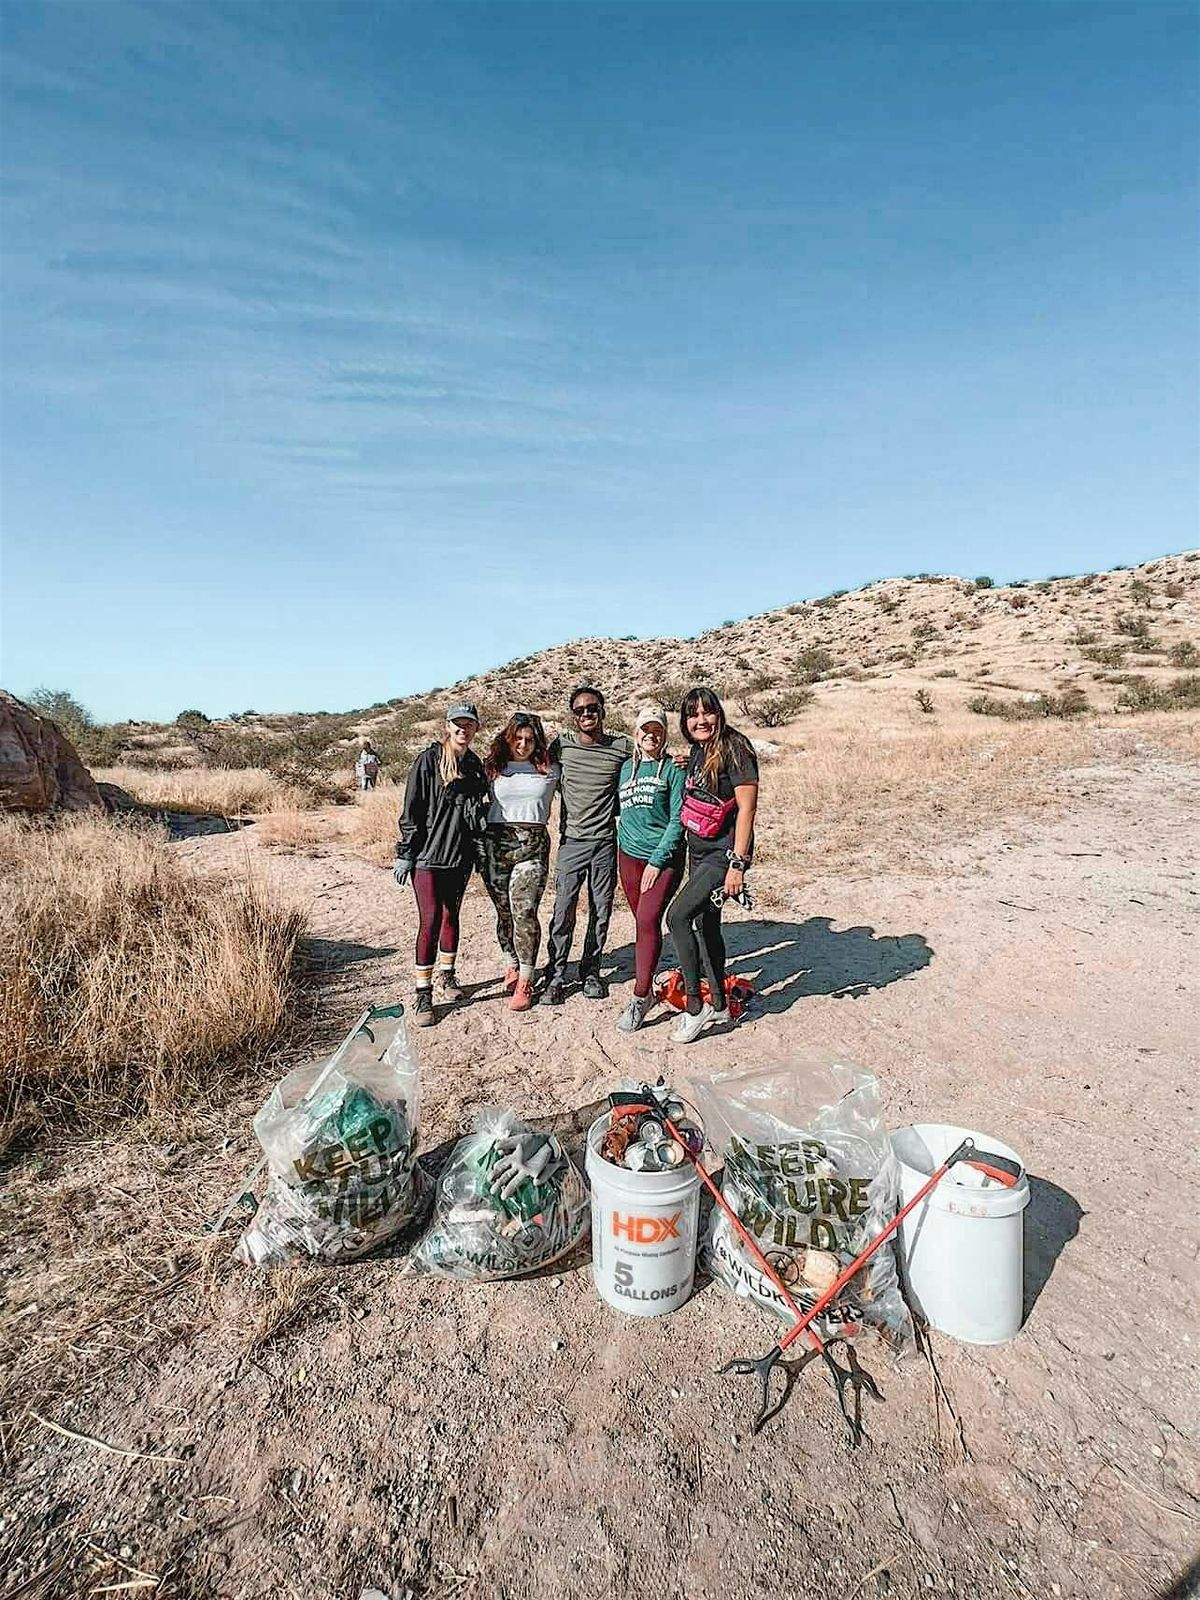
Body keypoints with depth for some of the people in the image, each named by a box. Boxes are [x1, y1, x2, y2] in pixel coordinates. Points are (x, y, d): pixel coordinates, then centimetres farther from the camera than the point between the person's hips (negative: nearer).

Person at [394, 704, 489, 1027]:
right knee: (430, 921, -7)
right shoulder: (428, 760, -8)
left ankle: (447, 973, 33)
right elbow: (411, 811, -9)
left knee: (451, 915, 16)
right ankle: (423, 994, 2)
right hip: (428, 854, -5)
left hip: (461, 855, 5)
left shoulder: (475, 765, 9)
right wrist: (404, 854, -10)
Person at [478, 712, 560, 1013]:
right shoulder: (493, 768, 10)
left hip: (532, 844, -2)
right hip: (495, 843, 2)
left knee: (524, 912, -11)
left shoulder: (549, 770, 8)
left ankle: (525, 982, -3)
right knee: (504, 911, 8)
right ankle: (512, 965, 29)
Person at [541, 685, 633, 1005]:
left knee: (601, 911, 9)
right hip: (572, 841, 0)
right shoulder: (562, 744, 2)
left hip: (606, 841, 1)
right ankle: (555, 977, 11)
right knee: (563, 912, -2)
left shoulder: (623, 746, -1)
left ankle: (590, 971, 26)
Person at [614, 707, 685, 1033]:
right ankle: (646, 989, 18)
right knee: (643, 922, 7)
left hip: (664, 856, -4)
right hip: (629, 855, 4)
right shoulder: (625, 768, 11)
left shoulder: (673, 769, -1)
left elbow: (678, 819, -7)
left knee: (648, 920, -15)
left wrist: (657, 860, -12)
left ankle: (640, 997, -8)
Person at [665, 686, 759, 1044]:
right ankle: (718, 1005, 29)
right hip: (698, 851, 9)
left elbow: (747, 807, -18)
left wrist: (738, 864, -22)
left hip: (723, 853, -8)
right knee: (706, 924, 14)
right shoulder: (697, 752, 10)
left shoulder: (734, 748, -14)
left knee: (678, 916, -19)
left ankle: (694, 1005, -7)